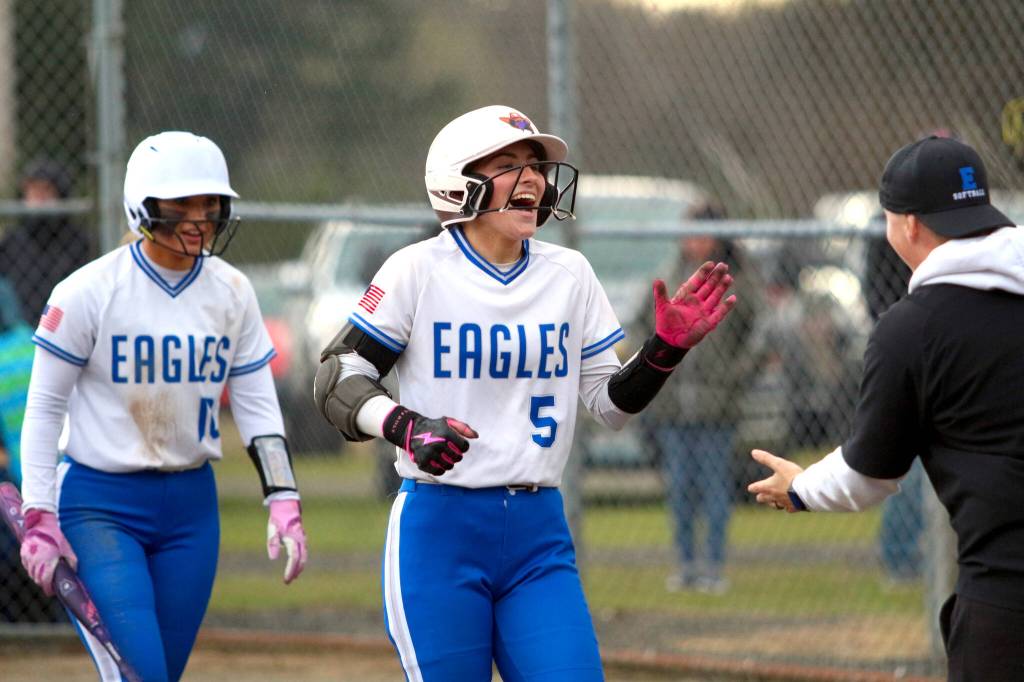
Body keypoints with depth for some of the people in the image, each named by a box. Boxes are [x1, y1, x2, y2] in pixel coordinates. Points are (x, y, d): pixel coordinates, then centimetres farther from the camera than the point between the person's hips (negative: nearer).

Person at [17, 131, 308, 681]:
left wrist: (283, 501, -5)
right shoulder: (89, 291, -11)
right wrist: (39, 518, -12)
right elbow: (43, 408, -7)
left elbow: (258, 406, 6)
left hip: (191, 507, 5)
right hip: (98, 505, -5)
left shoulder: (232, 292, 2)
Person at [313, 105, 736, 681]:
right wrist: (407, 428, -21)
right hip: (438, 529, -4)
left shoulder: (570, 275, 8)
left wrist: (667, 349, -4)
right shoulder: (419, 270, -5)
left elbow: (611, 404, 13)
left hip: (540, 532, 4)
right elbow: (337, 379, -4)